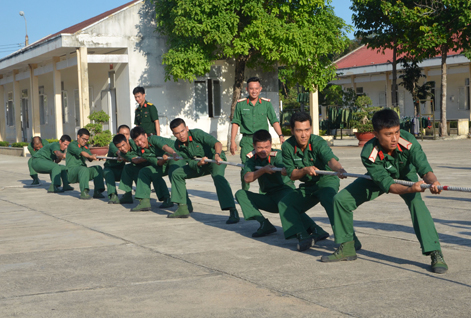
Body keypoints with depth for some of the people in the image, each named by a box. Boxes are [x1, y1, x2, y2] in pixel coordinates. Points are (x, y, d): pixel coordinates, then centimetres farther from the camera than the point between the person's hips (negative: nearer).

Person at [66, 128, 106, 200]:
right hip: (71, 171, -7)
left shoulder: (85, 147, 22)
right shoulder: (72, 145, -3)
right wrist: (90, 156, -40)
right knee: (83, 169, -37)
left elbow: (90, 159, 8)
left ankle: (97, 192, -23)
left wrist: (95, 158, -15)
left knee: (98, 168, -15)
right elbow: (82, 153, -22)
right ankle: (84, 192, -49)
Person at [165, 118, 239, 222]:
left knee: (218, 176, -37)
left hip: (216, 161, -7)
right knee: (176, 174, 6)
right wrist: (199, 163, -33)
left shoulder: (197, 133, -26)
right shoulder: (178, 145, -8)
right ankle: (182, 209, 10)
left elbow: (217, 143, -38)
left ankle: (233, 213, -46)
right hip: (199, 164, 7)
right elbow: (191, 163, -10)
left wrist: (217, 155, -59)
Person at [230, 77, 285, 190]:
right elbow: (235, 123, 9)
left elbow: (274, 121, 3)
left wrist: (281, 136, -10)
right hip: (247, 140, 0)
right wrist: (232, 141, 3)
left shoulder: (266, 103, 7)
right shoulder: (240, 104, 7)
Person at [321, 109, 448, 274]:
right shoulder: (368, 153, -36)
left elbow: (425, 169, -42)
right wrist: (409, 189, -57)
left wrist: (433, 181, -67)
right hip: (380, 178, 2)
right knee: (341, 199, -8)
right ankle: (346, 249, 9)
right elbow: (386, 184, -38)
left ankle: (435, 254, -28)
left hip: (406, 176, -1)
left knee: (416, 202, -32)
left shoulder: (408, 142, -37)